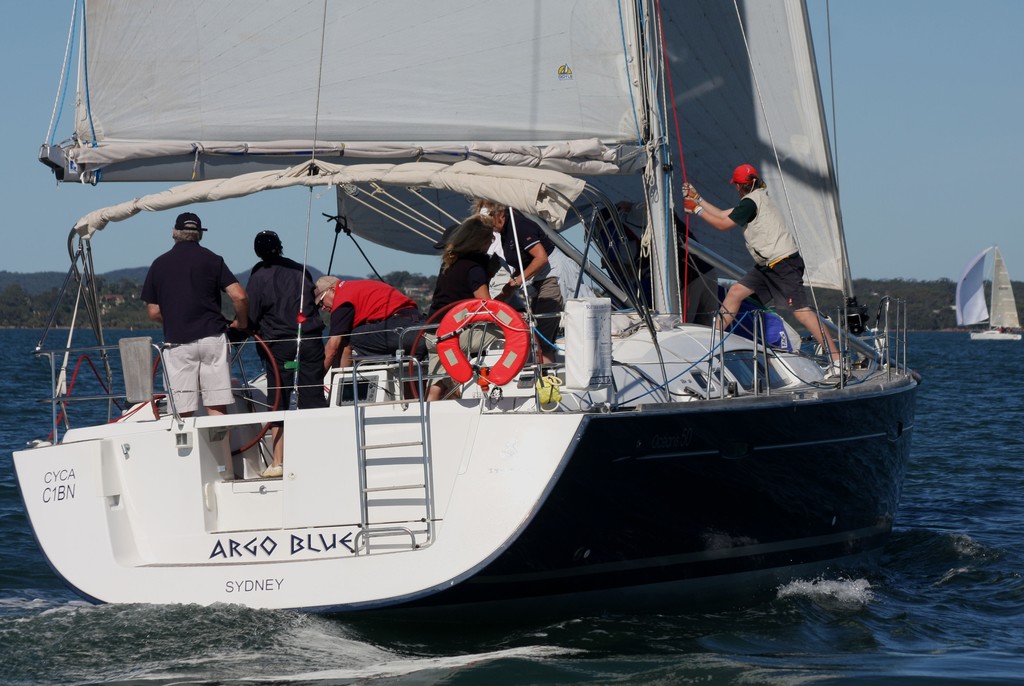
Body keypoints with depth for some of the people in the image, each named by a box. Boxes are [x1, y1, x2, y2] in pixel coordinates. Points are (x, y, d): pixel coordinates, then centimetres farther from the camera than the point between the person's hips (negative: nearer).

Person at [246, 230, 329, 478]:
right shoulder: (301, 271, 7)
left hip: (279, 346, -3)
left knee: (278, 402, 3)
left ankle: (278, 461, -1)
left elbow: (250, 319, -7)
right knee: (314, 398, 5)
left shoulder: (259, 277, -5)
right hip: (311, 341, 3)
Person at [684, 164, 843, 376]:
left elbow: (723, 224, -9)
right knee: (736, 291, 10)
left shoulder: (750, 203, -13)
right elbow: (723, 215, 25)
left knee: (801, 311, -15)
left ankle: (836, 360, -18)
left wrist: (696, 209, 1)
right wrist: (697, 198, 27)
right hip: (767, 265, 11)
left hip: (785, 265, -11)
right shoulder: (754, 200, 17)